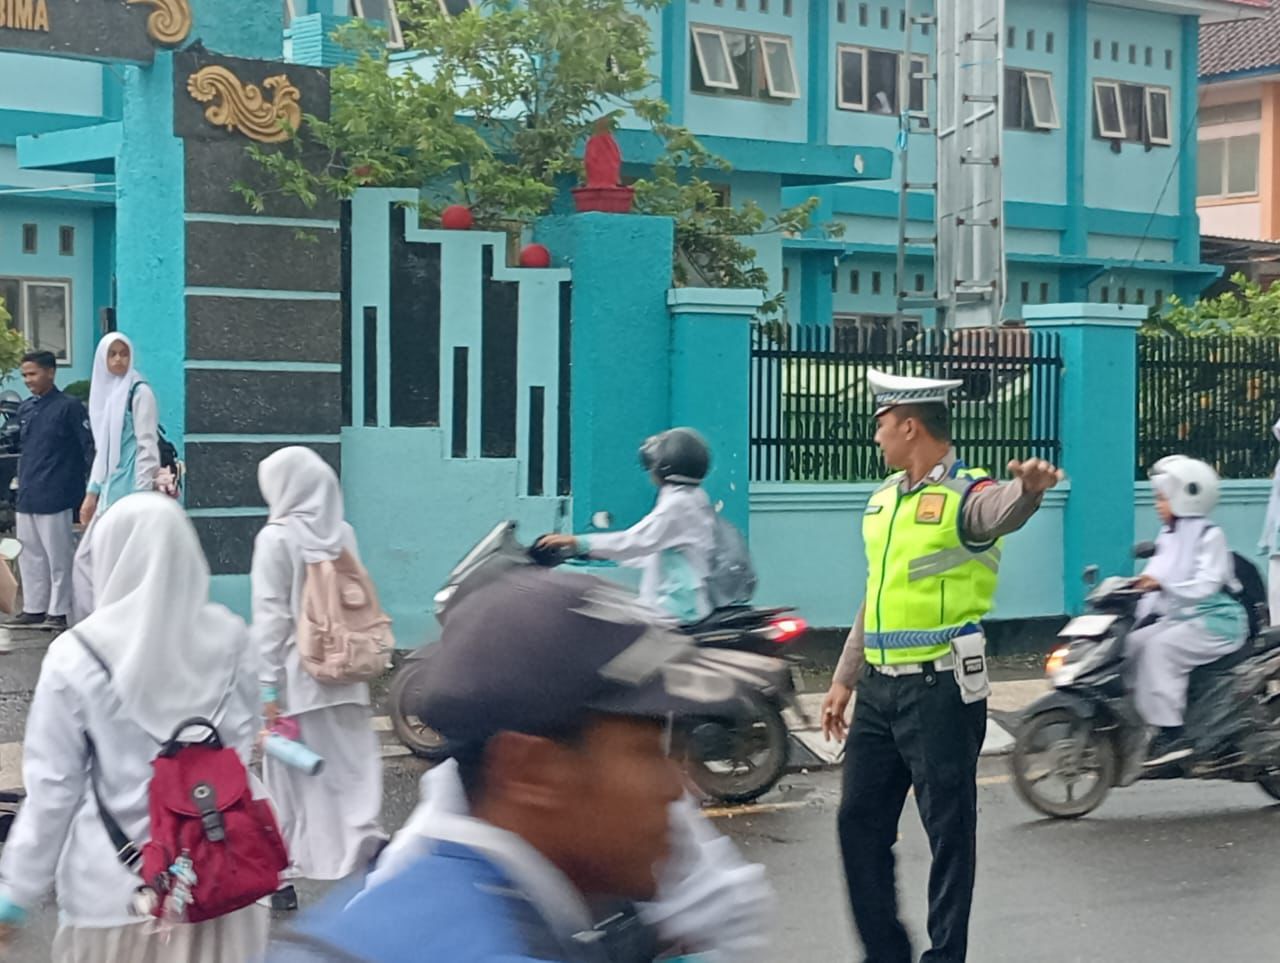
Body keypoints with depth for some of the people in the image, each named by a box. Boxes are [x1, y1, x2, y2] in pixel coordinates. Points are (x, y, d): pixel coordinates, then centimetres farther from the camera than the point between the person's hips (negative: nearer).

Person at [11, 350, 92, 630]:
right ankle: (34, 607, 21)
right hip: (26, 498, 7)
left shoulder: (68, 407, -7)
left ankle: (59, 610, 8)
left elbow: (89, 447, -8)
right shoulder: (25, 410, 12)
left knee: (59, 555, 0)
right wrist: (21, 479, 16)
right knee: (30, 555, 12)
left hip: (54, 497, -7)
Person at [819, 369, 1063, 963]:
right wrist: (845, 678, 19)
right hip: (879, 687, 8)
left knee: (948, 830, 0)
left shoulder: (965, 494, -11)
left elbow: (1003, 511, -36)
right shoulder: (884, 498, 13)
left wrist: (1029, 490, -60)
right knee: (860, 819, 12)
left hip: (940, 689, -8)